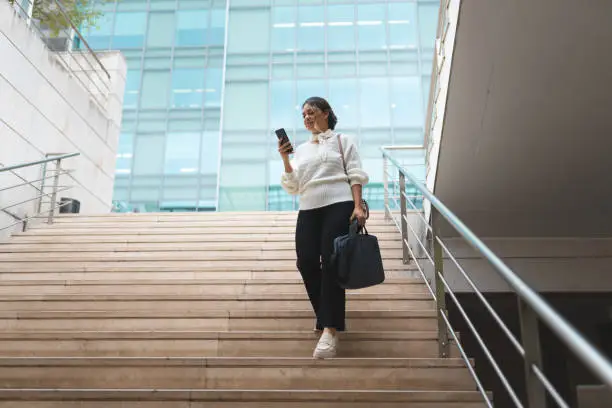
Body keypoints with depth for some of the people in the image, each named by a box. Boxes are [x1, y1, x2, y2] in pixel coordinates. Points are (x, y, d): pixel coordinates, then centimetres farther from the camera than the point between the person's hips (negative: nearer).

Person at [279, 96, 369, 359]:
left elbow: (355, 175, 3)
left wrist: (358, 206, -11)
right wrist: (285, 159, 1)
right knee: (306, 262, -11)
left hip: (339, 205, -4)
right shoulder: (300, 150, 23)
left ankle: (330, 330, -17)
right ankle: (327, 317, 10)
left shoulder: (342, 141, 14)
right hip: (308, 210, 4)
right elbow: (293, 187, 15)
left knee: (331, 263, -14)